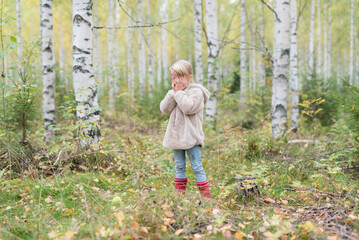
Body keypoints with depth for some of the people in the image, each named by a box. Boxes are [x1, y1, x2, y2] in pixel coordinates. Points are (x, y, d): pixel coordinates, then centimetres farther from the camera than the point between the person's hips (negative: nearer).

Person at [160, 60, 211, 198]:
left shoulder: (196, 92, -9)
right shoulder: (174, 93, 12)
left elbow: (188, 108, -24)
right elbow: (165, 109, 0)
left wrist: (179, 92, -17)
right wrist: (173, 92, -9)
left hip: (191, 136, -6)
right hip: (176, 135, 6)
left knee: (197, 166, -3)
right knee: (179, 166, 13)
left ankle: (205, 194, 4)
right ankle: (179, 192, 22)